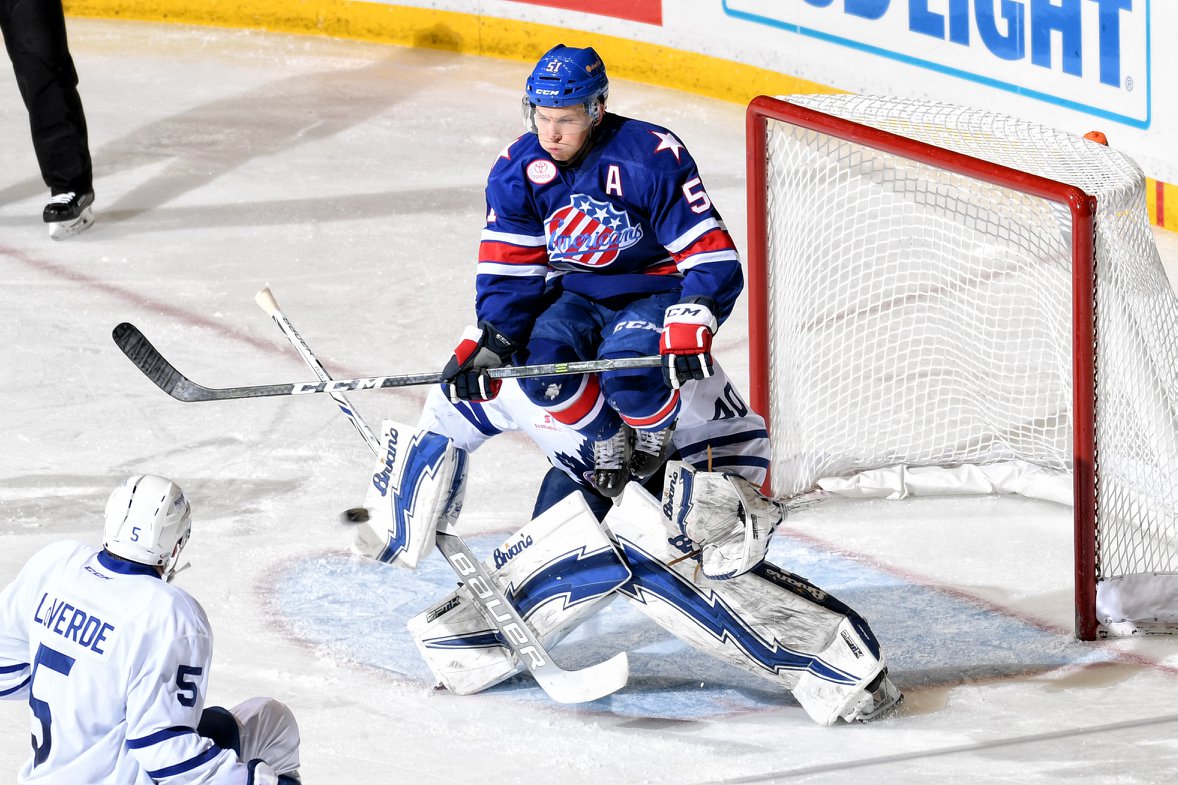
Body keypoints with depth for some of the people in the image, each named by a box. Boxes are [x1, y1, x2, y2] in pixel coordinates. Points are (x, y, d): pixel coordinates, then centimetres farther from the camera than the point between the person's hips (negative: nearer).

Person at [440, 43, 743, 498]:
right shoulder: (517, 170, -6)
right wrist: (487, 346, -18)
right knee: (536, 365, -26)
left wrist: (689, 326, -38)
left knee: (627, 371, -35)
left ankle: (657, 431, 3)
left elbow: (713, 259, -22)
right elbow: (511, 272, -1)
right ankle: (607, 441, 4)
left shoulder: (651, 157, -22)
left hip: (655, 288, -5)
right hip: (576, 295, 5)